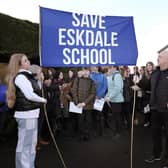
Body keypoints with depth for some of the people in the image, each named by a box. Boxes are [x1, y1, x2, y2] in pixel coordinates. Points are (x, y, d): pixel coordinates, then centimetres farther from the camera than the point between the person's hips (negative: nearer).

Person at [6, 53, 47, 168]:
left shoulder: (26, 75, 15)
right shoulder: (20, 76, -14)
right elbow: (30, 95, -20)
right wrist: (43, 100, -5)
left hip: (31, 113, 10)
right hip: (26, 115, -10)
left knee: (32, 143, 18)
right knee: (25, 144, -3)